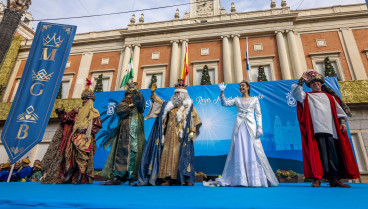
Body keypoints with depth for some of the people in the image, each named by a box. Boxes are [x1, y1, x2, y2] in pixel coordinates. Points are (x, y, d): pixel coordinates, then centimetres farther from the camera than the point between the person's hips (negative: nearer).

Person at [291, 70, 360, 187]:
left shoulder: (329, 97, 25)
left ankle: (334, 179, 4)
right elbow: (295, 92, 5)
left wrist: (342, 121, 8)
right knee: (319, 152, -11)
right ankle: (317, 178, -9)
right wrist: (302, 81, 3)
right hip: (316, 129, -3)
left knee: (333, 153, -2)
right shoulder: (306, 96, 19)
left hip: (331, 129, 3)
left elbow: (338, 109, 20)